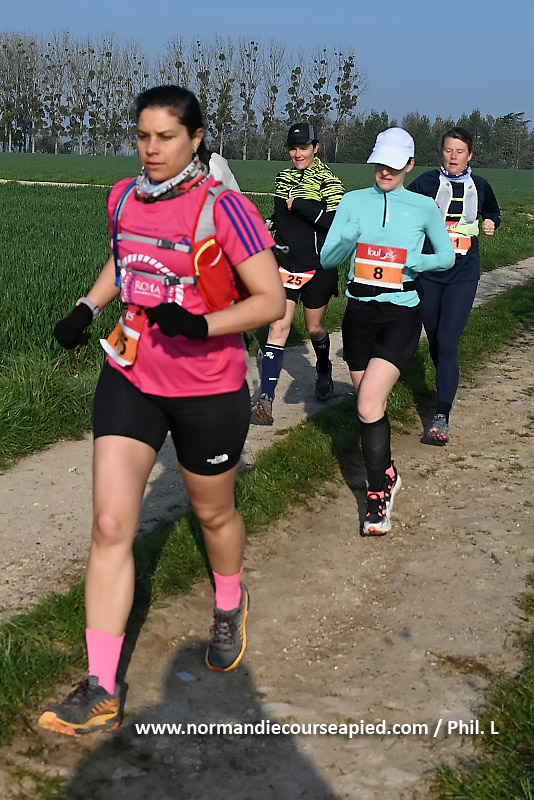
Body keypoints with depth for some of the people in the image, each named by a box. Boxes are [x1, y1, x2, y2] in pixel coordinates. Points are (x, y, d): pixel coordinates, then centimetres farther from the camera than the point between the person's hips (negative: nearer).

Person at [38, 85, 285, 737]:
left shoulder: (223, 208, -15)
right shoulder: (124, 198, 2)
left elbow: (271, 299, -15)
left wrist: (200, 326, -29)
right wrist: (88, 307, 6)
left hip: (208, 389, -4)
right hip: (129, 377, 4)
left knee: (213, 515, 16)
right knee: (110, 525, -5)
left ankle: (230, 606, 50)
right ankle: (101, 691, 0)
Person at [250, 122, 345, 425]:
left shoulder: (329, 182, -7)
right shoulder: (284, 178, 10)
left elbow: (337, 223, -20)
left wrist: (303, 206, -24)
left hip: (318, 267, -3)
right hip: (286, 263, 3)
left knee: (315, 328, 12)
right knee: (279, 327, -10)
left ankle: (324, 373, 44)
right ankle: (265, 401, -18)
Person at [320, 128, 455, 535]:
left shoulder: (424, 207, 0)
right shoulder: (354, 201, 3)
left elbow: (447, 255, 11)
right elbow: (327, 259, -1)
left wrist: (420, 262, -10)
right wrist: (347, 239, -22)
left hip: (401, 316, -3)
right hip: (359, 312, 3)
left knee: (369, 406, -17)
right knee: (374, 404, 13)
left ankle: (379, 493, -4)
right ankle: (388, 473, 36)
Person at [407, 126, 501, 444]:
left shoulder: (480, 187, 6)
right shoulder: (426, 182, -1)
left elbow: (493, 213, 25)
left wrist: (491, 224, 2)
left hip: (463, 277, -1)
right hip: (429, 273, 1)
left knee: (447, 344, -13)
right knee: (435, 343, 12)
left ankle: (441, 417, -16)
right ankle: (446, 390, 38)